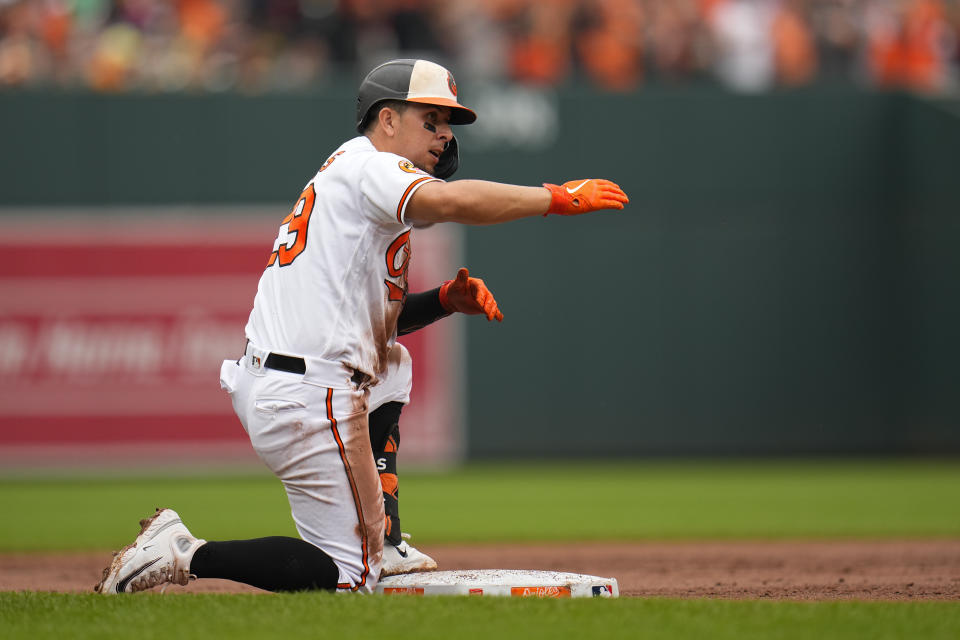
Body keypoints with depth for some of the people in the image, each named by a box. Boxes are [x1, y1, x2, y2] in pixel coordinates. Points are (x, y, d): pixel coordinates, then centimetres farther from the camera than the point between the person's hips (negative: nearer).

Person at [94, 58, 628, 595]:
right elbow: (450, 201, -26)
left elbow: (378, 318, 27)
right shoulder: (366, 164, -5)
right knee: (350, 575, -5)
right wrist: (558, 198, -21)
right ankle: (186, 554, -9)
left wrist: (446, 300, 10)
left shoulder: (343, 174, 24)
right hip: (310, 402, -10)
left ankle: (377, 540, 25)